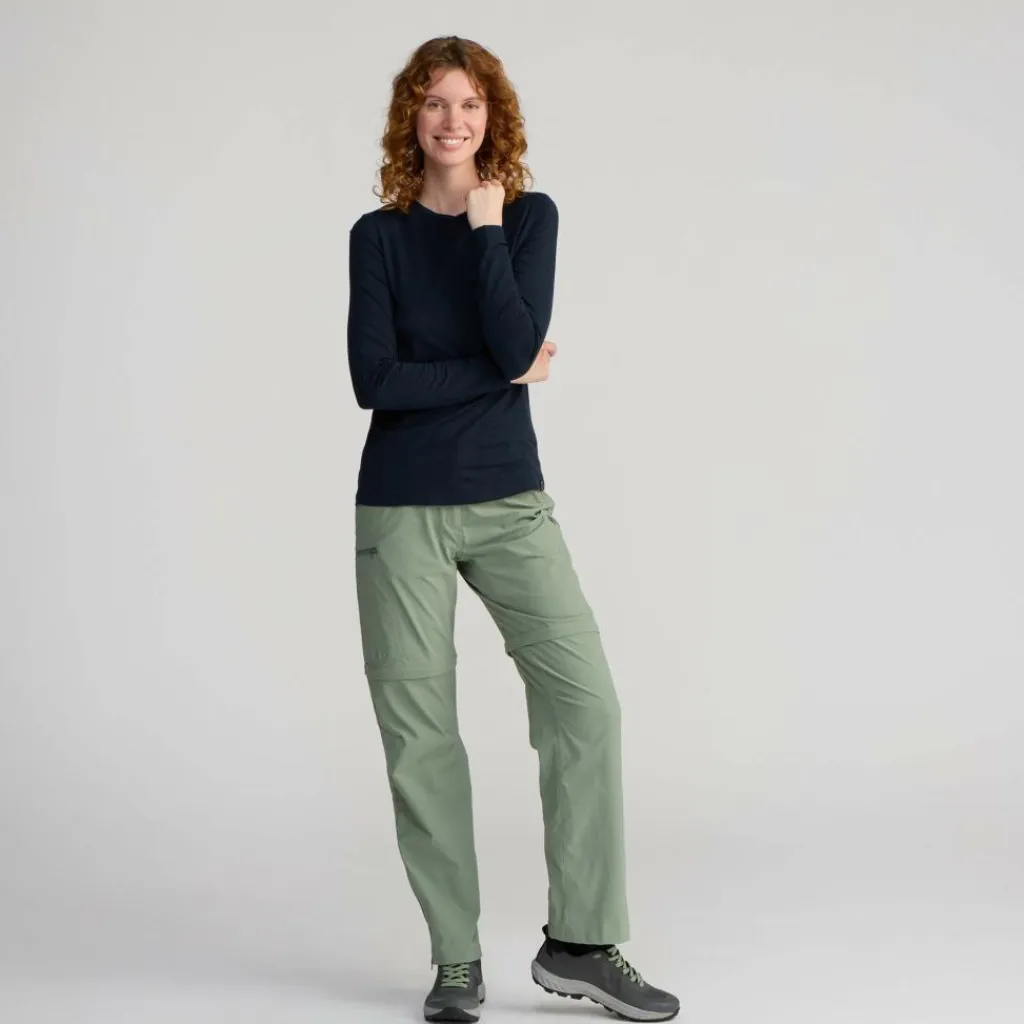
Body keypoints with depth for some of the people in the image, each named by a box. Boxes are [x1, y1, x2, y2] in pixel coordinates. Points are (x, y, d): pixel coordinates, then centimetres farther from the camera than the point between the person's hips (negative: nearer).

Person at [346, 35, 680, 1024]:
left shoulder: (529, 216, 3)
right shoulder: (379, 235, 1)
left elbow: (518, 344, -12)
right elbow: (375, 379, -10)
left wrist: (486, 228, -12)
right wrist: (503, 374, -9)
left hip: (509, 498, 1)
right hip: (402, 507, -1)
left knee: (585, 698, -8)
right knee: (418, 730, 1)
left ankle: (580, 942, 4)